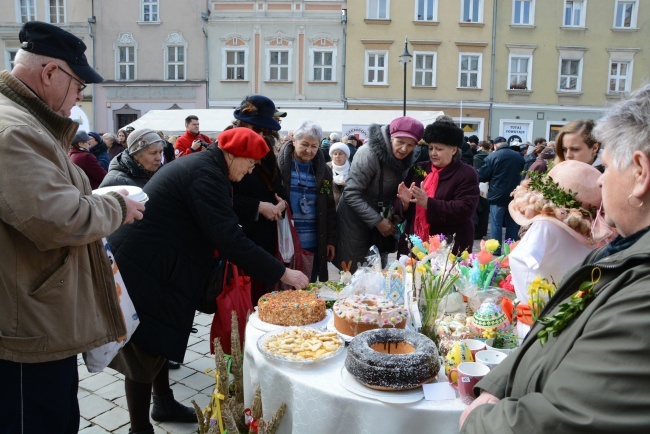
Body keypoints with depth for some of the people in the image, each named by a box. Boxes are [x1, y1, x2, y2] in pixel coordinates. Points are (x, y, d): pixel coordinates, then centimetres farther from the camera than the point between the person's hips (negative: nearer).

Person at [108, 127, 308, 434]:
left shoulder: (197, 165, 12)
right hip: (138, 269, -10)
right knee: (146, 352, 1)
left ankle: (163, 402, 36)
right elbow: (230, 240, -27)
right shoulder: (206, 174, -21)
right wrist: (282, 273, -22)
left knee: (158, 342, 20)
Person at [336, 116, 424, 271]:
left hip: (379, 215, 6)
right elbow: (351, 194, -22)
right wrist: (378, 221, -21)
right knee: (353, 271, -1)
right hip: (355, 216, -6)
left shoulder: (404, 159, -1)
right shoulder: (369, 153, -22)